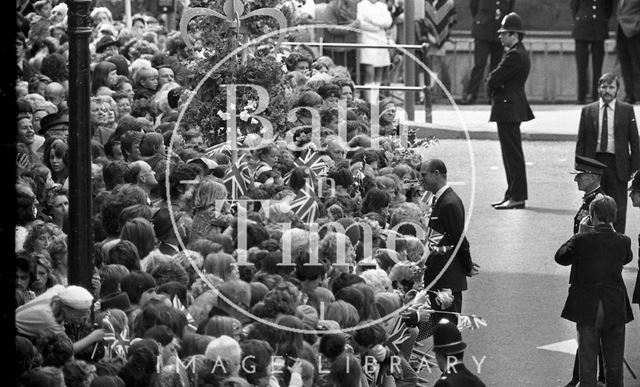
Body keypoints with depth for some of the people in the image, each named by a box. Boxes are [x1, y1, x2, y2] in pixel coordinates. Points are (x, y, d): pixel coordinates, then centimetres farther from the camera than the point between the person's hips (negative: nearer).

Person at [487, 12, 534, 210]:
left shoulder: (515, 56, -18)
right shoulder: (518, 53, 16)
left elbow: (493, 80, -18)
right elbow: (494, 79, 20)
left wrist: (491, 80, 1)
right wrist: (494, 81, 2)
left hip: (508, 109, -11)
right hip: (510, 108, 11)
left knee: (513, 154, -8)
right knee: (511, 153, 13)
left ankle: (517, 197, -6)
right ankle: (513, 194, 18)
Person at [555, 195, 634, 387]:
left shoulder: (582, 240, -15)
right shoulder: (623, 241, -7)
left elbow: (560, 257, 1)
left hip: (587, 310, -2)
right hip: (615, 311, 2)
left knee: (587, 363, 6)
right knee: (614, 365, 12)